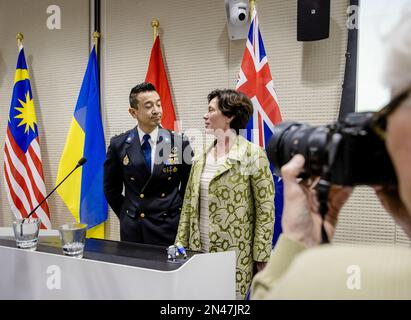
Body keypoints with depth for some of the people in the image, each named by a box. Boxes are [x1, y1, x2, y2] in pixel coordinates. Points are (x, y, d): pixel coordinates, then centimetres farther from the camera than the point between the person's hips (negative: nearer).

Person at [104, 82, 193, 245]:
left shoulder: (180, 143, -6)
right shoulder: (119, 145, -2)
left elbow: (188, 187, 4)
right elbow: (111, 188, 9)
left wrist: (179, 217, 2)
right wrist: (126, 216, 6)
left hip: (169, 228, -1)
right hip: (132, 229, 1)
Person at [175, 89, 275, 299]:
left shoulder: (252, 155, -10)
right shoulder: (201, 158, 7)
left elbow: (266, 209, -9)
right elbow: (189, 205, 11)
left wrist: (261, 256, -10)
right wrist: (181, 245, 8)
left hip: (234, 255, -5)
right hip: (199, 250, 5)